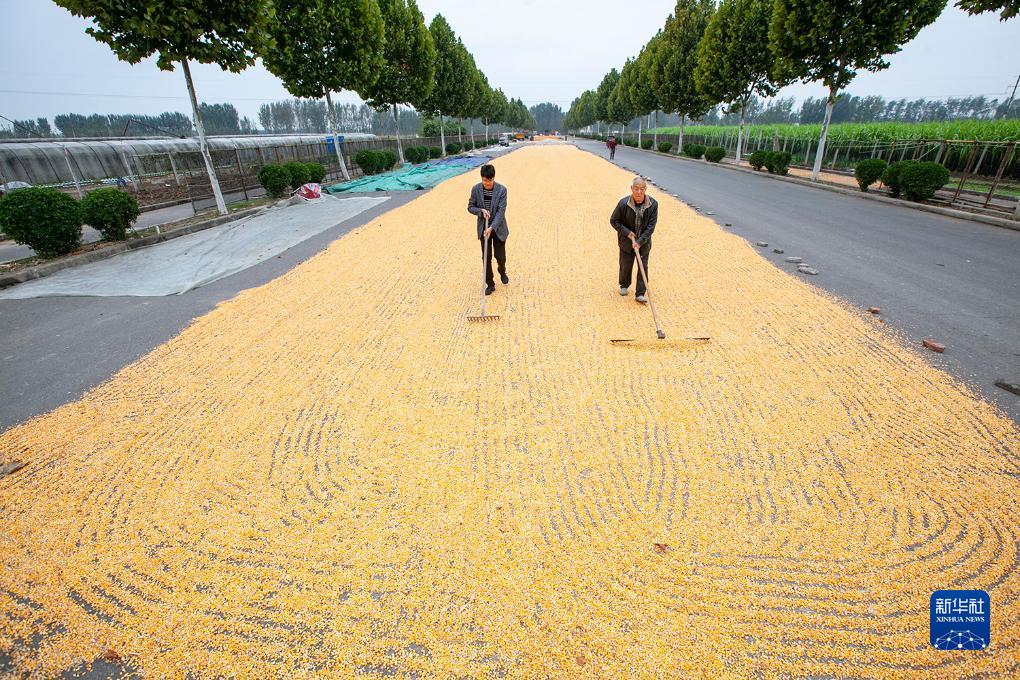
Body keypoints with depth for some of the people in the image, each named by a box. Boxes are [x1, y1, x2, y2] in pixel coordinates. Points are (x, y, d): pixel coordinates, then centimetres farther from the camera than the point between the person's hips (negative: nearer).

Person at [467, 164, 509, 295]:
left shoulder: (502, 190, -14)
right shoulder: (476, 189, -8)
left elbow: (501, 211, -18)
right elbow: (470, 207, 2)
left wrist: (491, 228, -27)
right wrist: (481, 211, -19)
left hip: (498, 228, -1)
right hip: (483, 229, 2)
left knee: (500, 256, 2)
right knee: (486, 258, 4)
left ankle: (502, 272, 37)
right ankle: (490, 284, 17)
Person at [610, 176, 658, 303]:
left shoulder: (653, 204, -16)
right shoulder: (623, 203, -18)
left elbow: (651, 226, -13)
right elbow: (614, 221, -7)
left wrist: (639, 242, -20)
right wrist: (628, 233, -15)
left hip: (644, 242, 1)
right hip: (626, 241, 0)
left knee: (643, 266, 1)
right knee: (626, 265, 12)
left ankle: (641, 293, 10)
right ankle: (624, 285, 38)